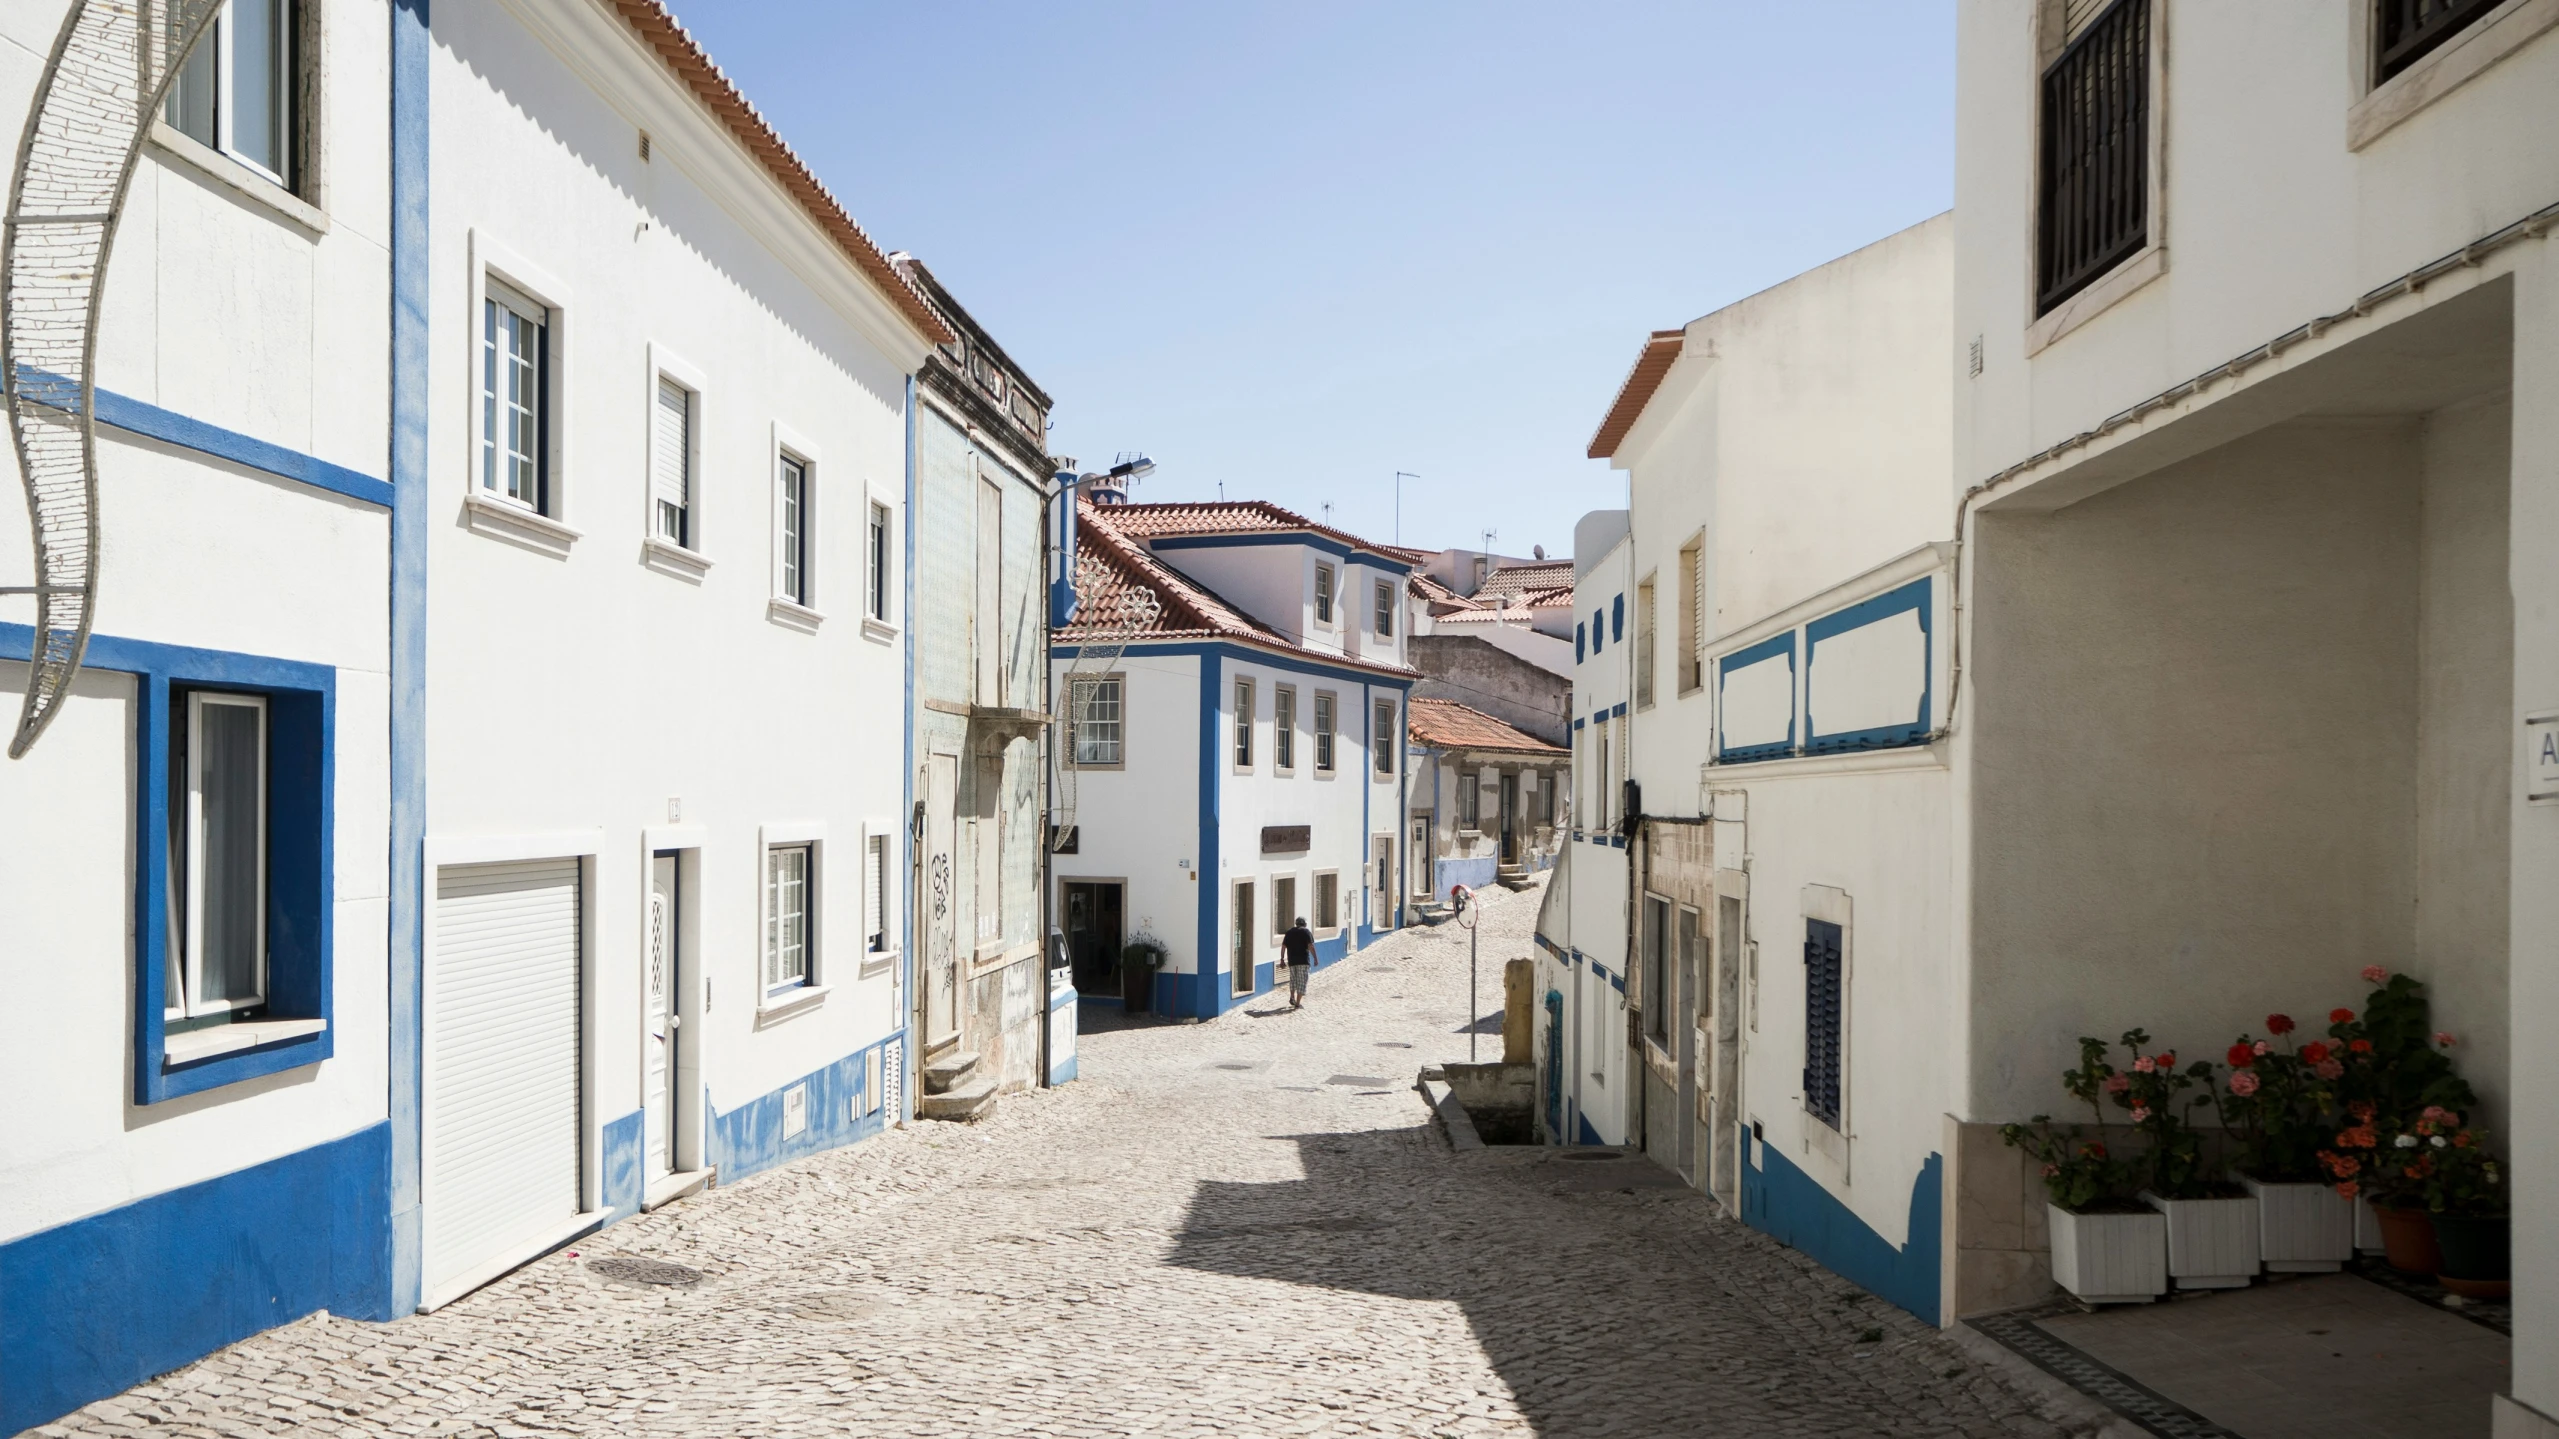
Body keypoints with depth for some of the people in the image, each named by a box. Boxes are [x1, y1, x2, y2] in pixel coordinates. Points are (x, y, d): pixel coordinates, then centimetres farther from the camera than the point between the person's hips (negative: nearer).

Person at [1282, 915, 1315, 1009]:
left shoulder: (1289, 932, 11)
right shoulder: (1306, 932, -2)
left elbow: (1283, 947, 9)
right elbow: (1311, 946, -13)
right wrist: (1315, 958, -10)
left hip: (1292, 960, 4)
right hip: (1303, 960, -4)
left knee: (1293, 979, 23)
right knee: (1302, 981, -1)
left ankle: (1292, 997, 13)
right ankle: (1298, 1003, -4)